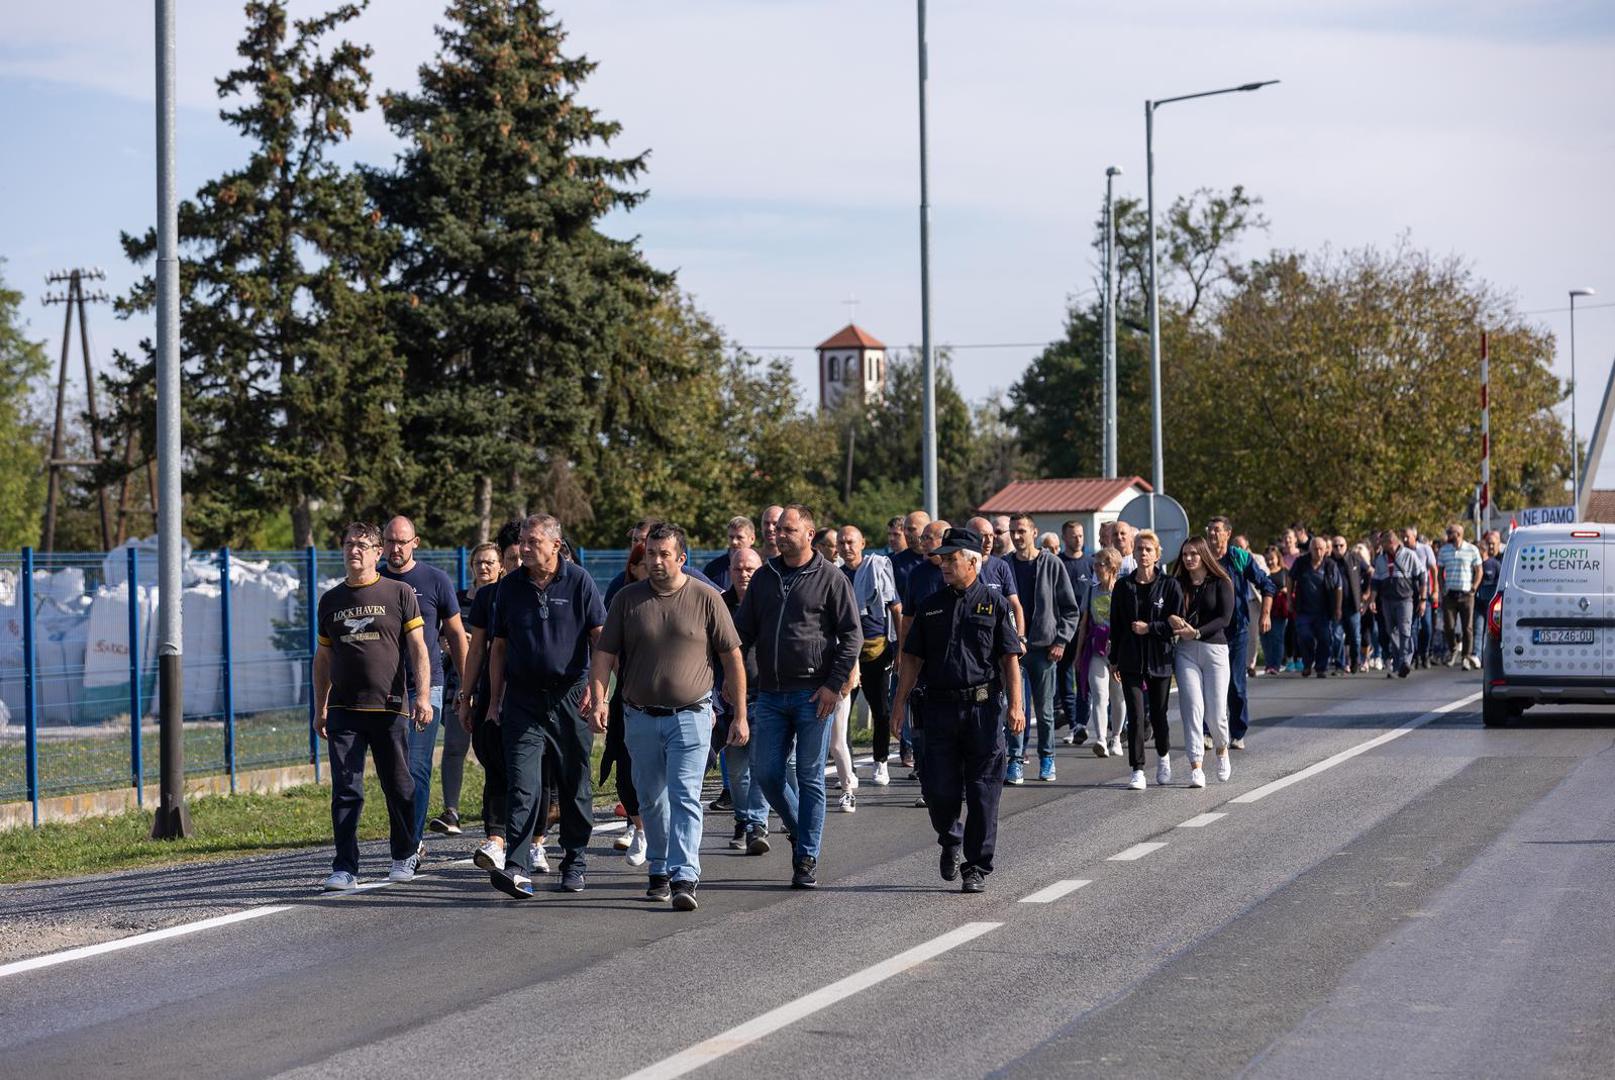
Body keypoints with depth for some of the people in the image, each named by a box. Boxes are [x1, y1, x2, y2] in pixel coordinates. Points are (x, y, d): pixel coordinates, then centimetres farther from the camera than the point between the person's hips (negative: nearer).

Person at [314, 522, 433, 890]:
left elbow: (418, 649, 0)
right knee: (346, 790, -4)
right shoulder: (331, 600, 12)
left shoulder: (399, 593, 3)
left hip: (390, 707, -2)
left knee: (399, 787, 7)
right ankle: (345, 869, -4)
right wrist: (320, 709, 16)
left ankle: (404, 856, 25)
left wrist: (423, 696, -10)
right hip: (344, 710, 2)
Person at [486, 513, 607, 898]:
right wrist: (495, 698, 10)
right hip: (523, 700, 1)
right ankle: (518, 869, -19)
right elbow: (499, 646, 13)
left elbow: (599, 637, 0)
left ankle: (574, 864, 21)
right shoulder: (510, 586, 7)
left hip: (570, 697, -1)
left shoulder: (578, 581, 0)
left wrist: (595, 686, -10)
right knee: (523, 785, -11)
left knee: (575, 786, 8)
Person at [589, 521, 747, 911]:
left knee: (685, 797, -12)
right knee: (651, 800, 12)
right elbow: (604, 654, 4)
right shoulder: (627, 599, 4)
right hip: (641, 716, 3)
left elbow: (732, 659, 3)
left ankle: (685, 878, -18)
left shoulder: (706, 599, -1)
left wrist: (740, 715, 1)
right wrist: (598, 699, -12)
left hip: (690, 717, -3)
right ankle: (660, 872, 25)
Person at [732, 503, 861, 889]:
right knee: (765, 773, 2)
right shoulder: (764, 577, 12)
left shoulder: (830, 579, -2)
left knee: (810, 778, 0)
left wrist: (834, 685, -11)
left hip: (813, 696, -5)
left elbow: (851, 636, -3)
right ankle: (799, 830, 25)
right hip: (770, 694, 5)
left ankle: (807, 857, 6)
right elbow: (744, 628, 16)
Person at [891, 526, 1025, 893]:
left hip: (983, 709, -2)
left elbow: (1010, 658, 0)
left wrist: (1015, 705, -9)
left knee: (982, 794, -1)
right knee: (939, 790, 0)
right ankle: (951, 841, 28)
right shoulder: (931, 606, 11)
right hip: (939, 708, 2)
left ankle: (976, 868, 7)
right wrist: (900, 702, 4)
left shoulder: (993, 604, 3)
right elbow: (913, 658, 13)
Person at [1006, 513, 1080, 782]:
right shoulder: (1005, 566, 4)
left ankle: (1047, 759, 17)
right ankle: (1016, 758, -1)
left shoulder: (1051, 564, 1)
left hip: (1045, 647, -1)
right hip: (1014, 646, 1)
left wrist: (1061, 641, -3)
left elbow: (1070, 608, 4)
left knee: (1044, 708, 5)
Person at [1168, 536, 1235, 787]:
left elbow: (1224, 618, -6)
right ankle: (1196, 768, -10)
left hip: (1214, 647, -2)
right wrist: (1173, 620, -17)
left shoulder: (1221, 583, 2)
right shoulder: (1178, 584, 10)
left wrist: (1197, 632, -17)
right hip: (1186, 651, 2)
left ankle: (1222, 751, 29)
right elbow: (1168, 613, 6)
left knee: (1216, 712, -2)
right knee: (1192, 707, -9)